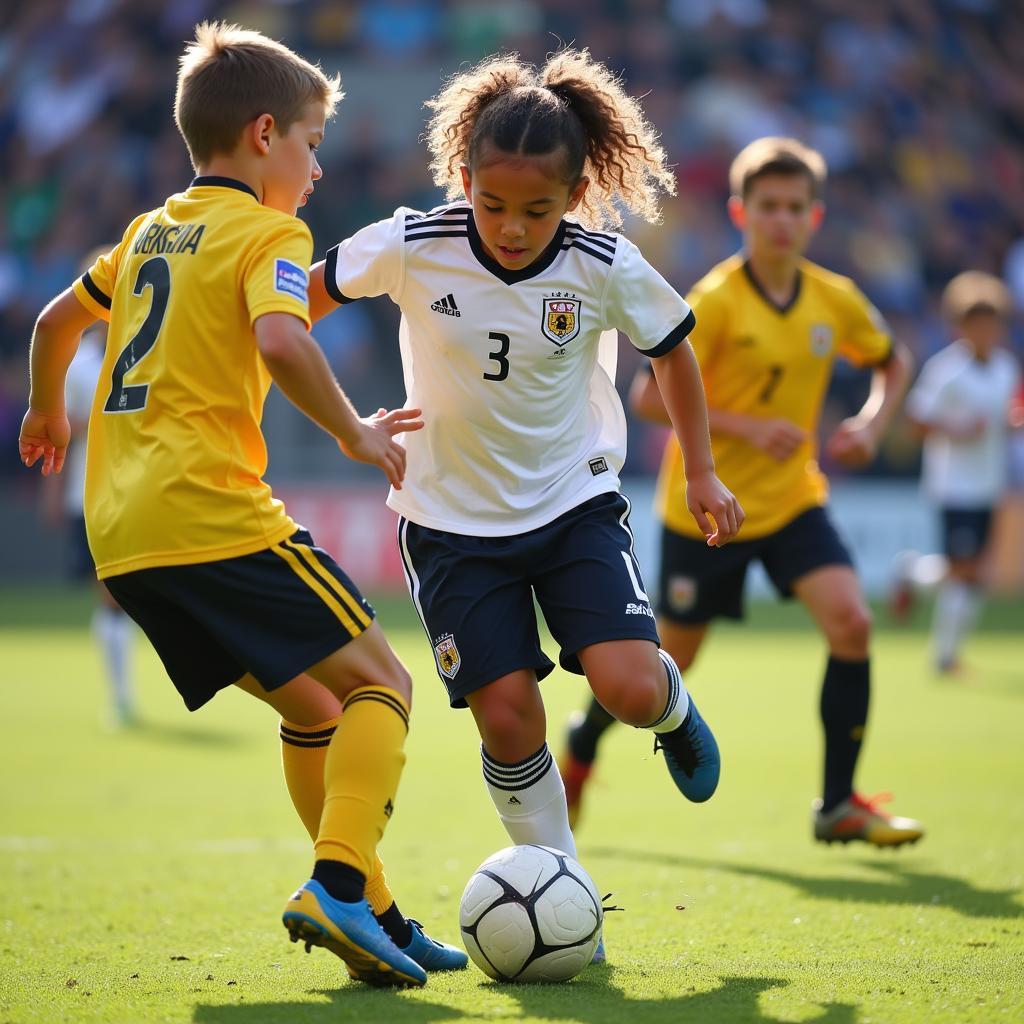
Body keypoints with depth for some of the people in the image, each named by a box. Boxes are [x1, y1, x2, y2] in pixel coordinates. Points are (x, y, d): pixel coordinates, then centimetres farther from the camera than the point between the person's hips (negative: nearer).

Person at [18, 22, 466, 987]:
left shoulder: (149, 230, 21)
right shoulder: (266, 232, -3)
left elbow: (57, 318, 33)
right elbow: (281, 340, -22)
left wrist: (45, 412, 50)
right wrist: (353, 431, -11)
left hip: (119, 528, 8)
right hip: (209, 512, -8)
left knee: (310, 703, 16)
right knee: (377, 681, -4)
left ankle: (370, 913, 13)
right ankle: (338, 882, -23)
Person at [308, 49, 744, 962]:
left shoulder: (606, 268, -16)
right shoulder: (412, 249, -18)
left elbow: (673, 350, 4)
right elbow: (311, 295, 0)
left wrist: (702, 472, 7)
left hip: (575, 500, 0)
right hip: (454, 515, 0)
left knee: (628, 690, -17)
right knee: (508, 714, -8)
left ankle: (672, 707, 21)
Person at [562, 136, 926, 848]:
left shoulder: (836, 301, -3)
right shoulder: (714, 301, -17)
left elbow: (893, 361, 17)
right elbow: (650, 396, -18)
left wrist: (872, 424, -3)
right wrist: (748, 427, -26)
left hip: (793, 498, 4)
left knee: (851, 622, -18)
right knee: (670, 661, 8)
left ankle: (839, 805, -8)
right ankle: (583, 744, 40)